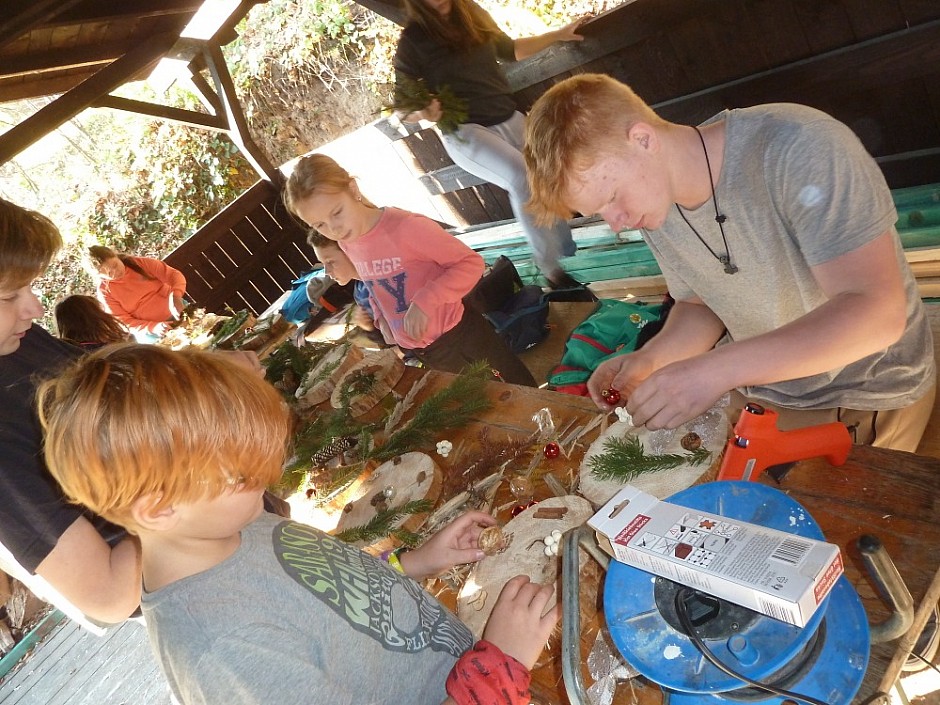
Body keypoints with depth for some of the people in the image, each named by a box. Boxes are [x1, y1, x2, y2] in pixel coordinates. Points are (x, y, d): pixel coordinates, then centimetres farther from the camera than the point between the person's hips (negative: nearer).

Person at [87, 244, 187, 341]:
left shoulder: (140, 263, -6)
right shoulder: (105, 291, -8)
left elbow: (175, 275, -9)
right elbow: (124, 323, -8)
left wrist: (175, 297, -30)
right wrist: (153, 327, -26)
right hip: (148, 330, -1)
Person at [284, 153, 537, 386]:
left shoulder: (406, 227, -25)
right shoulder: (347, 244, -1)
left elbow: (471, 263, -22)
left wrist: (425, 301, -31)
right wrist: (381, 319, 1)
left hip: (460, 337, -7)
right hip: (419, 352, 7)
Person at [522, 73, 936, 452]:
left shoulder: (796, 149, -28)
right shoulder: (652, 202, -9)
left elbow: (878, 311, -32)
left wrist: (714, 370, -39)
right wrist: (650, 360, -16)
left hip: (867, 400, -5)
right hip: (754, 391, 5)